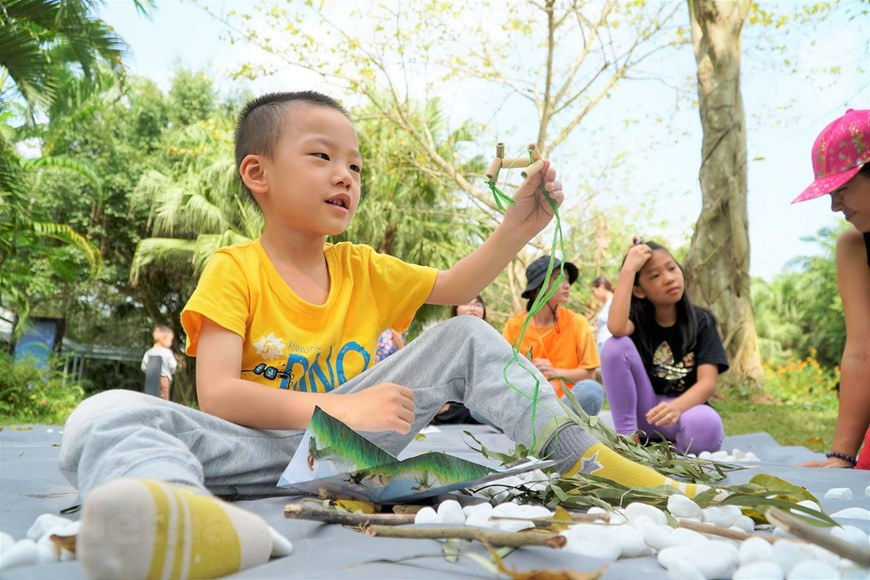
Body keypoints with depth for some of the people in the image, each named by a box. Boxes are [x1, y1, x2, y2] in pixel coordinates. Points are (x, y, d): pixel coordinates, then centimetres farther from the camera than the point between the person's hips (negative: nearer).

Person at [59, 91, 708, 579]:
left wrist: (518, 226, -8)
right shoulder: (235, 269, -4)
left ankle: (580, 455, -16)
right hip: (266, 445, -4)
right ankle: (192, 515, -67)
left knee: (467, 338, -4)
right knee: (107, 417, -32)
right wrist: (334, 408, -28)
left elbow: (454, 286, 8)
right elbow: (217, 394, -16)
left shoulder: (362, 268, 12)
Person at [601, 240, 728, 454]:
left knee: (705, 425, -39)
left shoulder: (701, 321, -2)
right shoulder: (638, 317, -2)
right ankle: (626, 436, -13)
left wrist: (677, 406, -36)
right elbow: (616, 327, -29)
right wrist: (628, 269, -23)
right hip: (644, 412, 2)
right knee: (616, 346, -22)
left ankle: (673, 448, -4)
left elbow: (708, 383, -15)